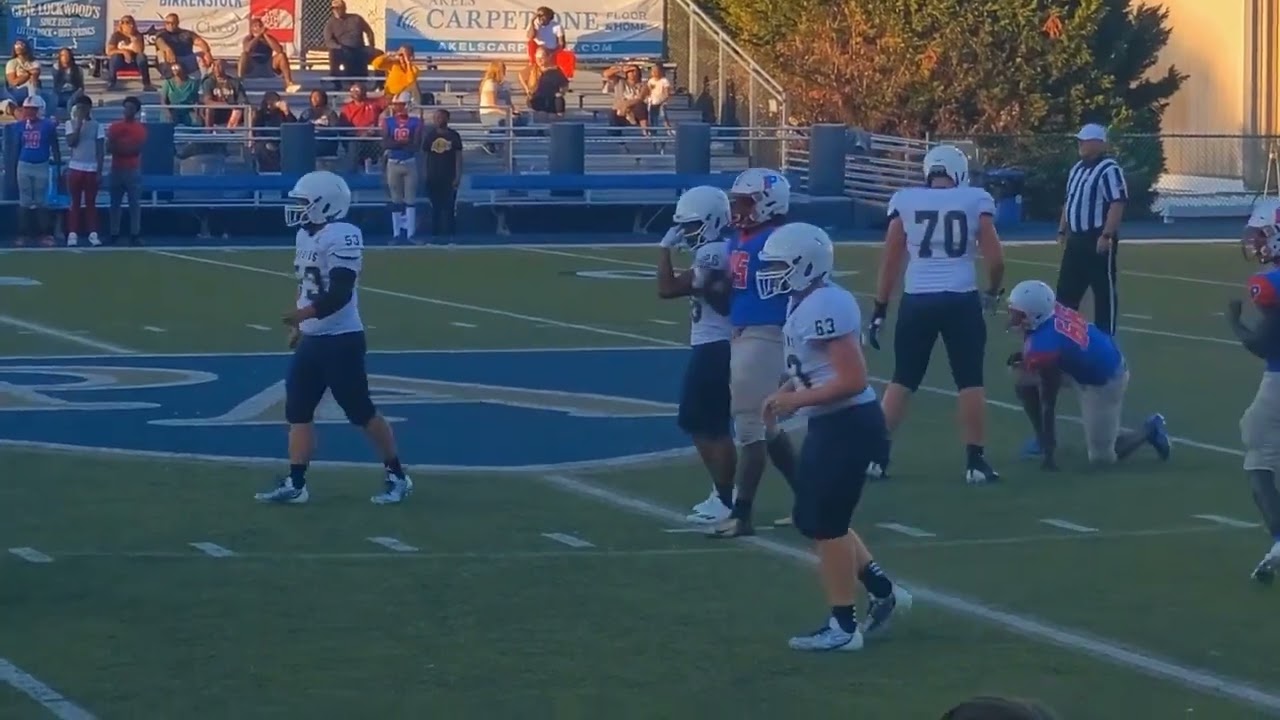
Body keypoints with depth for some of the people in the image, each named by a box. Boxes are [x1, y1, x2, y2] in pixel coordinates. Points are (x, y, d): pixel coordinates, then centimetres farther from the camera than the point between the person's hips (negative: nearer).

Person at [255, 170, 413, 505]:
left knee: (362, 412, -1)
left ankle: (396, 477, 12)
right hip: (313, 340, 9)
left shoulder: (342, 237, -19)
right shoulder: (307, 235, 10)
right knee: (298, 410, 5)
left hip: (341, 340, -9)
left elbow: (340, 294, -25)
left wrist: (304, 313, -34)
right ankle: (295, 484, 8)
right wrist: (299, 327, 24)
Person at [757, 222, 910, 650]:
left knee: (825, 523, -2)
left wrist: (796, 401, -19)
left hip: (848, 426, -10)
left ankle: (843, 627, 8)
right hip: (832, 425, 10)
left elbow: (853, 380, -25)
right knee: (812, 519, 17)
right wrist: (785, 393, 8)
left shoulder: (825, 307, -22)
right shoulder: (806, 303, 9)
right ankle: (884, 592, 26)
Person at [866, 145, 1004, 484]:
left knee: (902, 381, 13)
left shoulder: (905, 201, 3)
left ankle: (877, 456, 11)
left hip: (917, 301, 2)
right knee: (970, 381, 9)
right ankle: (975, 461, 8)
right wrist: (992, 292, 19)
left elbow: (891, 260, 3)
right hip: (961, 301, -1)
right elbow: (996, 260, -1)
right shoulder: (976, 201, 1)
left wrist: (880, 309, 10)